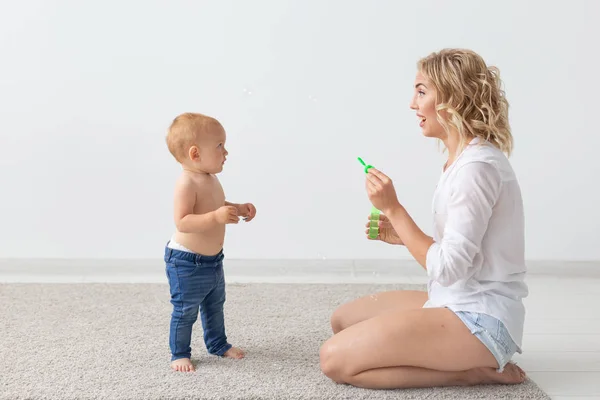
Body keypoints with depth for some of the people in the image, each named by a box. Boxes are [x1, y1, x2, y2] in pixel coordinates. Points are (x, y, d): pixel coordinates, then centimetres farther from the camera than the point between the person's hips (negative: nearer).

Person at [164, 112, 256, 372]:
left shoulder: (210, 179, 3)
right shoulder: (187, 183, -27)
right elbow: (182, 222, -33)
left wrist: (238, 208, 6)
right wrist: (216, 217, -40)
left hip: (213, 260, 10)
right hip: (187, 262, -10)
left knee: (215, 306, 24)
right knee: (185, 311, 5)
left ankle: (218, 344, 41)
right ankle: (179, 353, 23)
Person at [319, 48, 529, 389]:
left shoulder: (476, 166, -21)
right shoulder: (467, 158, 11)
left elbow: (447, 268, -23)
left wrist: (393, 208, -19)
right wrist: (403, 235, 5)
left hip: (479, 320, -10)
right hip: (459, 304, 10)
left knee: (335, 359, -14)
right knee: (343, 320, 18)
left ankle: (469, 371, -6)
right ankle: (471, 361, 9)